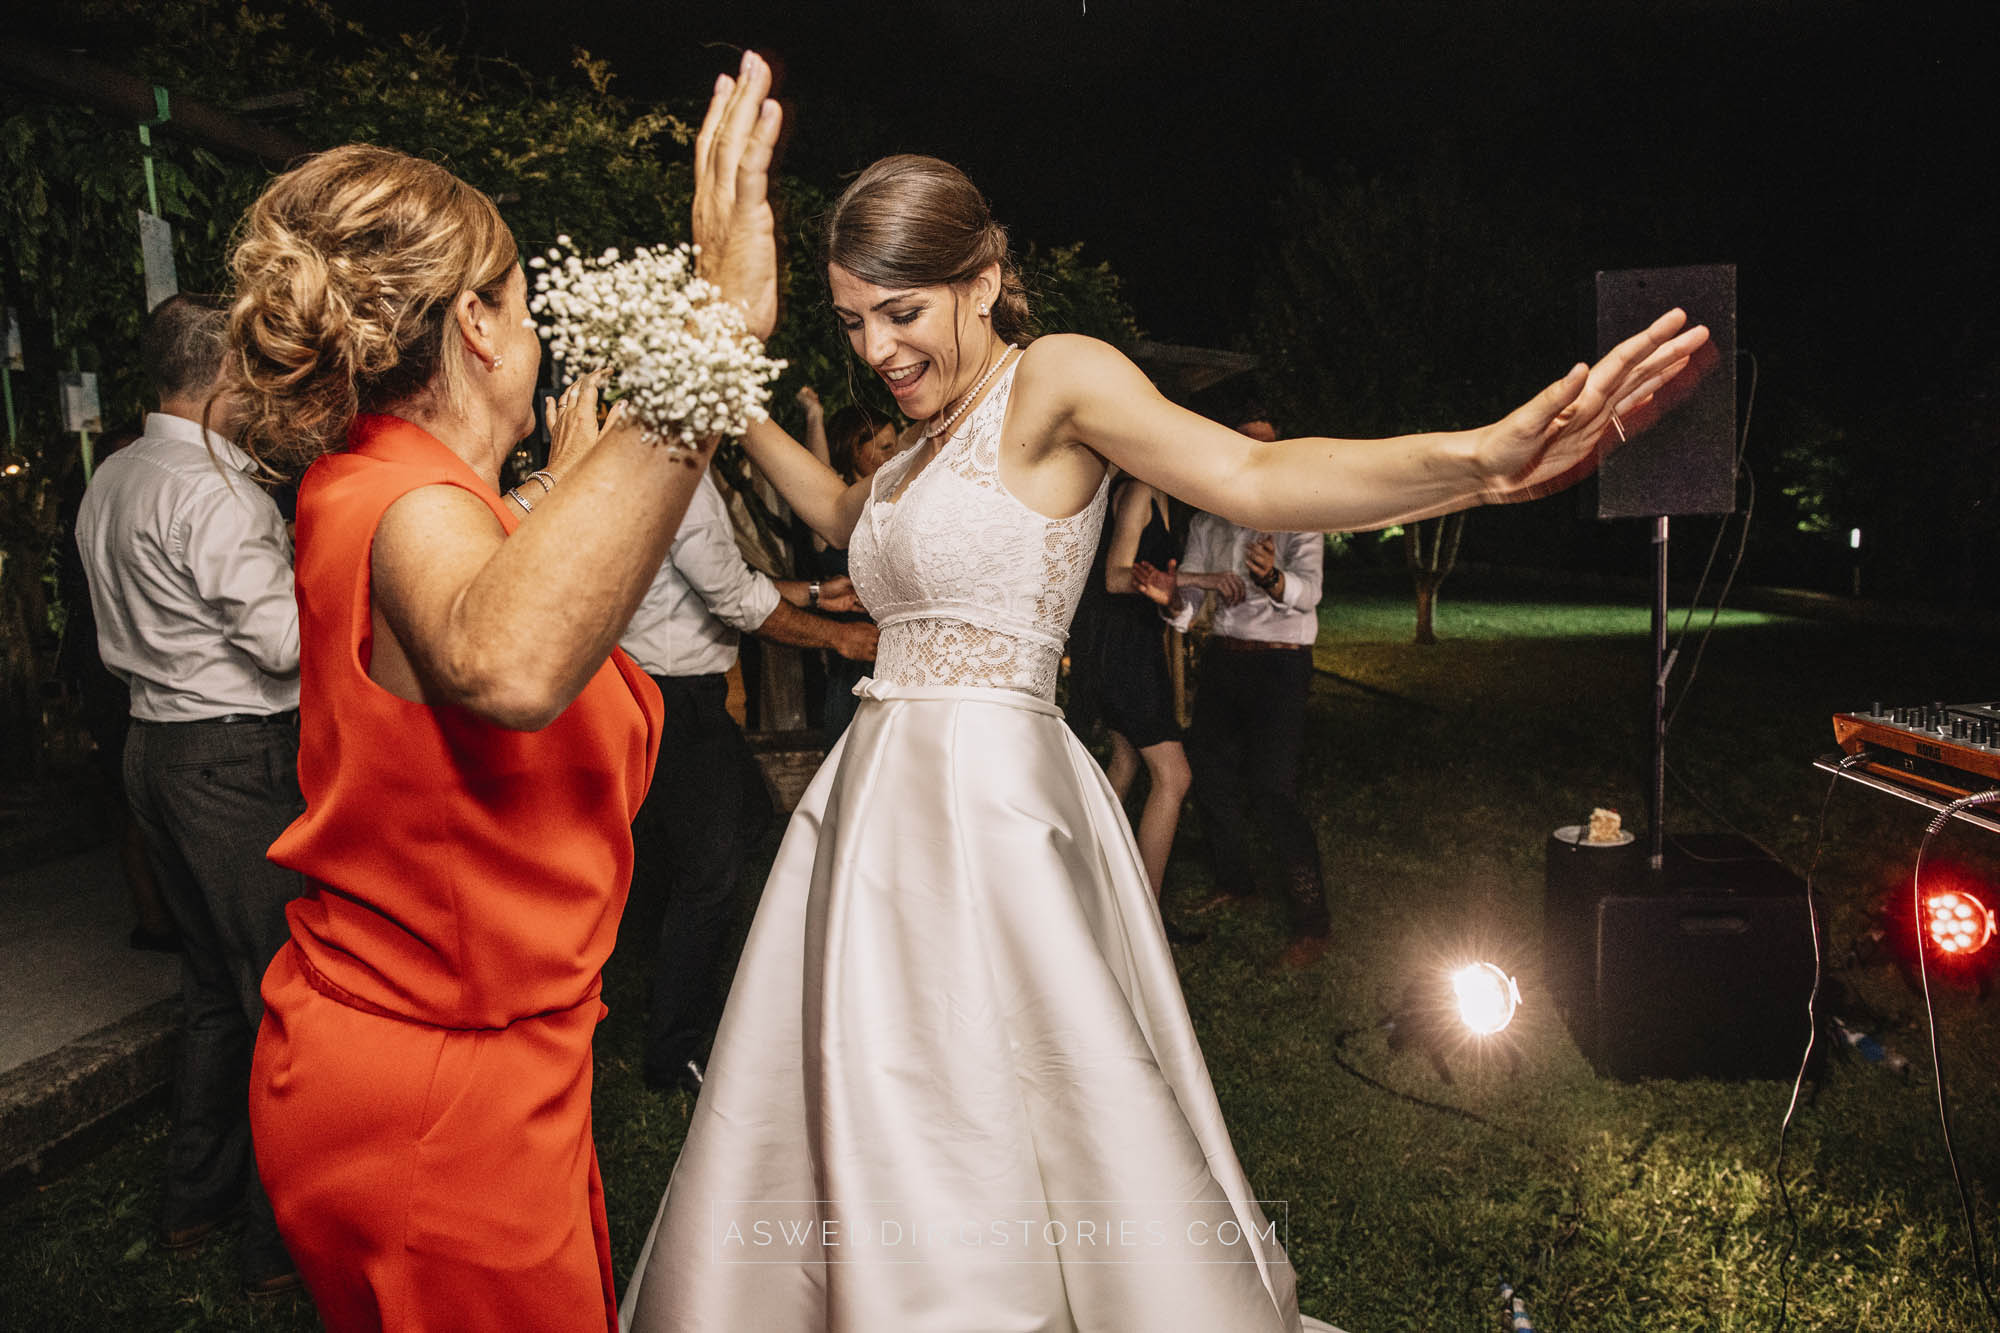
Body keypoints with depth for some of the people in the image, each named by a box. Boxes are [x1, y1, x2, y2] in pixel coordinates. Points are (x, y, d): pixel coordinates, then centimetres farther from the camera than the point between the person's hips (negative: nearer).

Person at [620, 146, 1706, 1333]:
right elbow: (844, 513, 37)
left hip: (992, 797, -8)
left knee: (1024, 1143, 1)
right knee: (860, 1145, 17)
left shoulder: (1055, 376, -9)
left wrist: (1477, 463, -41)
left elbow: (1253, 478, -25)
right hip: (883, 792, 9)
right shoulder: (935, 433, 15)